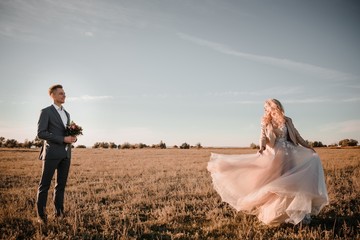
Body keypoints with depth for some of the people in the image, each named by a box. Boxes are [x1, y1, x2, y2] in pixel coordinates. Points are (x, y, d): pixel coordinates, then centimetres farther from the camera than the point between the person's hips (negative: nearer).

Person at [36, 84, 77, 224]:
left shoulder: (66, 114, 18)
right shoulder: (46, 112, -3)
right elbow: (41, 133, -12)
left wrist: (72, 138, -1)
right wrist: (63, 139, -17)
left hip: (65, 153, 6)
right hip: (52, 153, -6)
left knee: (61, 184, 9)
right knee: (45, 184, -1)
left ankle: (59, 212, 16)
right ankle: (41, 214, 9)